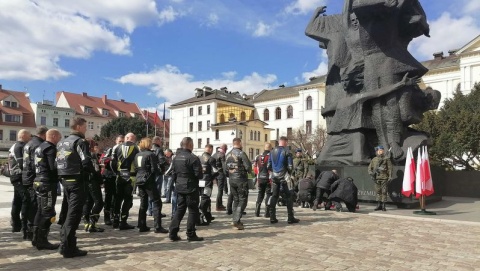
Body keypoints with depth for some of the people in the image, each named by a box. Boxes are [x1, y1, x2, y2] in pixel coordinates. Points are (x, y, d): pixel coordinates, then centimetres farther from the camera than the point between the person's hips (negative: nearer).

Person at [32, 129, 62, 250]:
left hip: (39, 181, 10)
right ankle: (42, 240, 0)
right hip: (48, 183, -10)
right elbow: (54, 167, -21)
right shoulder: (50, 148, -14)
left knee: (40, 211, 16)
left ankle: (37, 238, 23)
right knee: (47, 212, -4)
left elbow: (38, 165, 18)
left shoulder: (39, 147, 17)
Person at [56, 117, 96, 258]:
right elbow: (86, 162, -19)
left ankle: (66, 243, 24)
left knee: (70, 211, 18)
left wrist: (63, 175, 18)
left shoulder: (61, 142, 16)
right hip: (76, 180, -9)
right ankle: (68, 248, -2)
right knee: (74, 213, -4)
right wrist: (93, 172, -2)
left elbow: (57, 162, 14)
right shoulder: (80, 141, -11)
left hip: (65, 179, 9)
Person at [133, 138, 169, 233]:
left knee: (143, 203, 16)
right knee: (157, 202, -2)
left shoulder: (137, 155, 10)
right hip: (149, 181, -8)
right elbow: (154, 169, -15)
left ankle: (142, 226, 18)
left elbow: (135, 168, 13)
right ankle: (157, 227, -6)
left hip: (139, 181, 8)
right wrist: (159, 171, 4)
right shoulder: (151, 154, -12)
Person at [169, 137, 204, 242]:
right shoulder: (193, 158, -16)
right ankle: (191, 234, 7)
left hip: (179, 188, 7)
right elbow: (199, 174, -17)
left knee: (180, 209, 14)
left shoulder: (176, 157, 8)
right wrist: (201, 175, 4)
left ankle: (173, 233, 12)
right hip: (191, 188, -7)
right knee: (193, 210, 3)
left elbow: (174, 173, 13)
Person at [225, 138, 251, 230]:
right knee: (242, 200, 0)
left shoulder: (227, 155, 9)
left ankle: (235, 220, 19)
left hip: (231, 180, 7)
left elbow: (225, 168, 11)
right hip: (241, 180, -7)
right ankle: (236, 220, -9)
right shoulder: (241, 153, -13)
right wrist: (249, 171, 5)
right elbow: (248, 166, -16)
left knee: (236, 200, 16)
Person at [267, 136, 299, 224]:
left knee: (274, 196, 10)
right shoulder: (287, 152, -9)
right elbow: (290, 167, -10)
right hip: (283, 177, -5)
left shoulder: (272, 152, 6)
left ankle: (272, 217, 10)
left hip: (274, 177, 5)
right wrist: (289, 173, 9)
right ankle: (290, 218, 5)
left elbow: (269, 166, 7)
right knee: (288, 197, 3)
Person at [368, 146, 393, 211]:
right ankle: (379, 205, 13)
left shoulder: (387, 158, 3)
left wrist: (390, 176, -7)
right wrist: (371, 173, -1)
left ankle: (383, 205, 5)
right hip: (377, 178, 4)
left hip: (384, 178, -3)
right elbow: (370, 167, 17)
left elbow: (390, 168, 0)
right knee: (378, 191, 5)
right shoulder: (374, 159, 13)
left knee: (384, 192, -2)